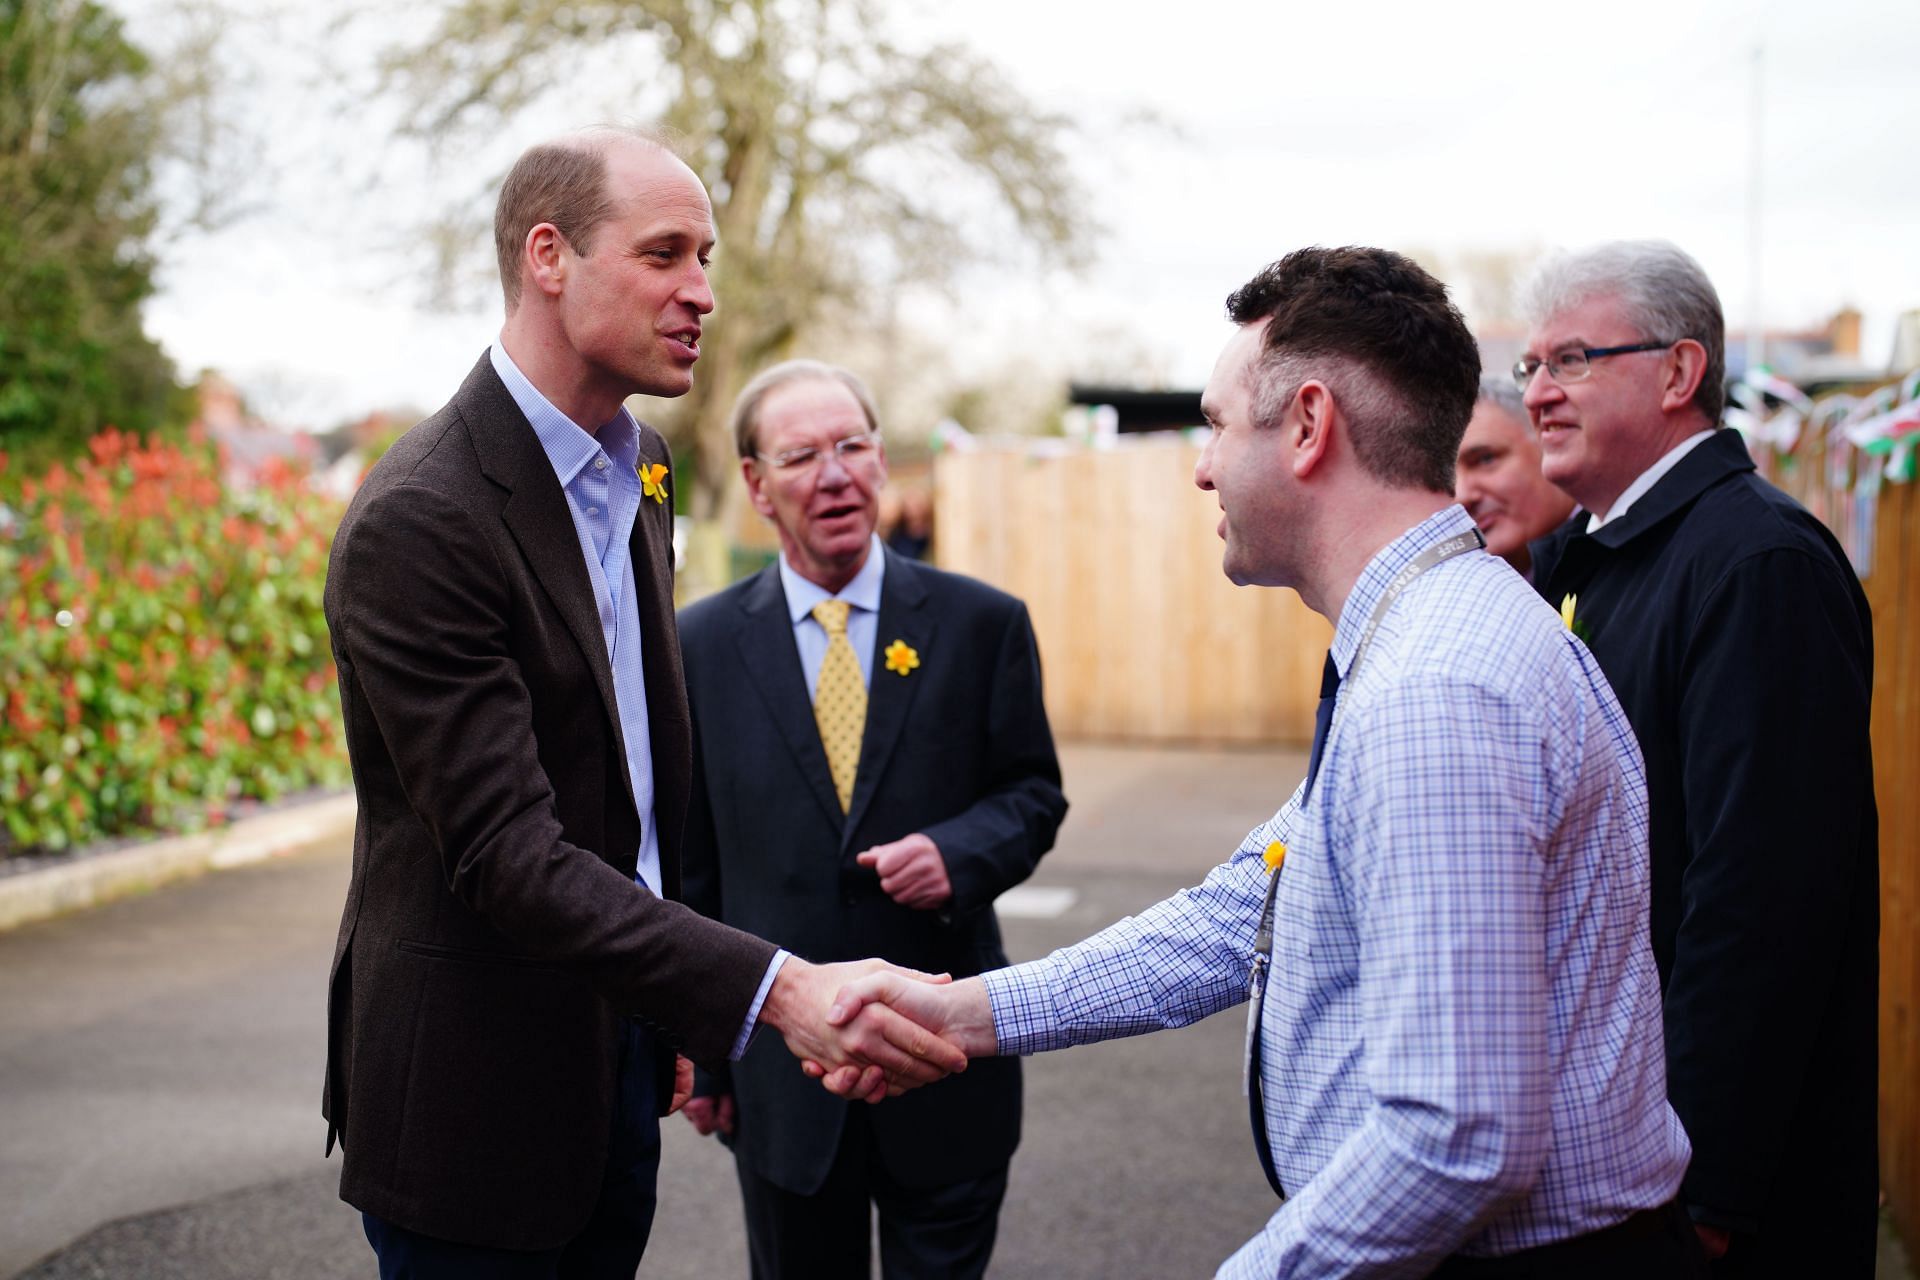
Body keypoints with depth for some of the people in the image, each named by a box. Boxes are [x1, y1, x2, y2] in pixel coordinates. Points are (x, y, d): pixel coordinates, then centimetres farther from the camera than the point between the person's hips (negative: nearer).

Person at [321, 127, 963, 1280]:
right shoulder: (419, 522, -21)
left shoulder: (639, 466, 8)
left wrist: (670, 1015, 16)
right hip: (479, 1086, -8)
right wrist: (778, 991, -34)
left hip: (618, 1050, 8)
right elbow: (506, 855, -27)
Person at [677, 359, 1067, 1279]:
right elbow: (692, 865, 4)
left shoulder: (983, 624, -1)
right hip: (780, 1070, 1)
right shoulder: (703, 644, 1)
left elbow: (1034, 795, 5)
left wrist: (958, 854, -17)